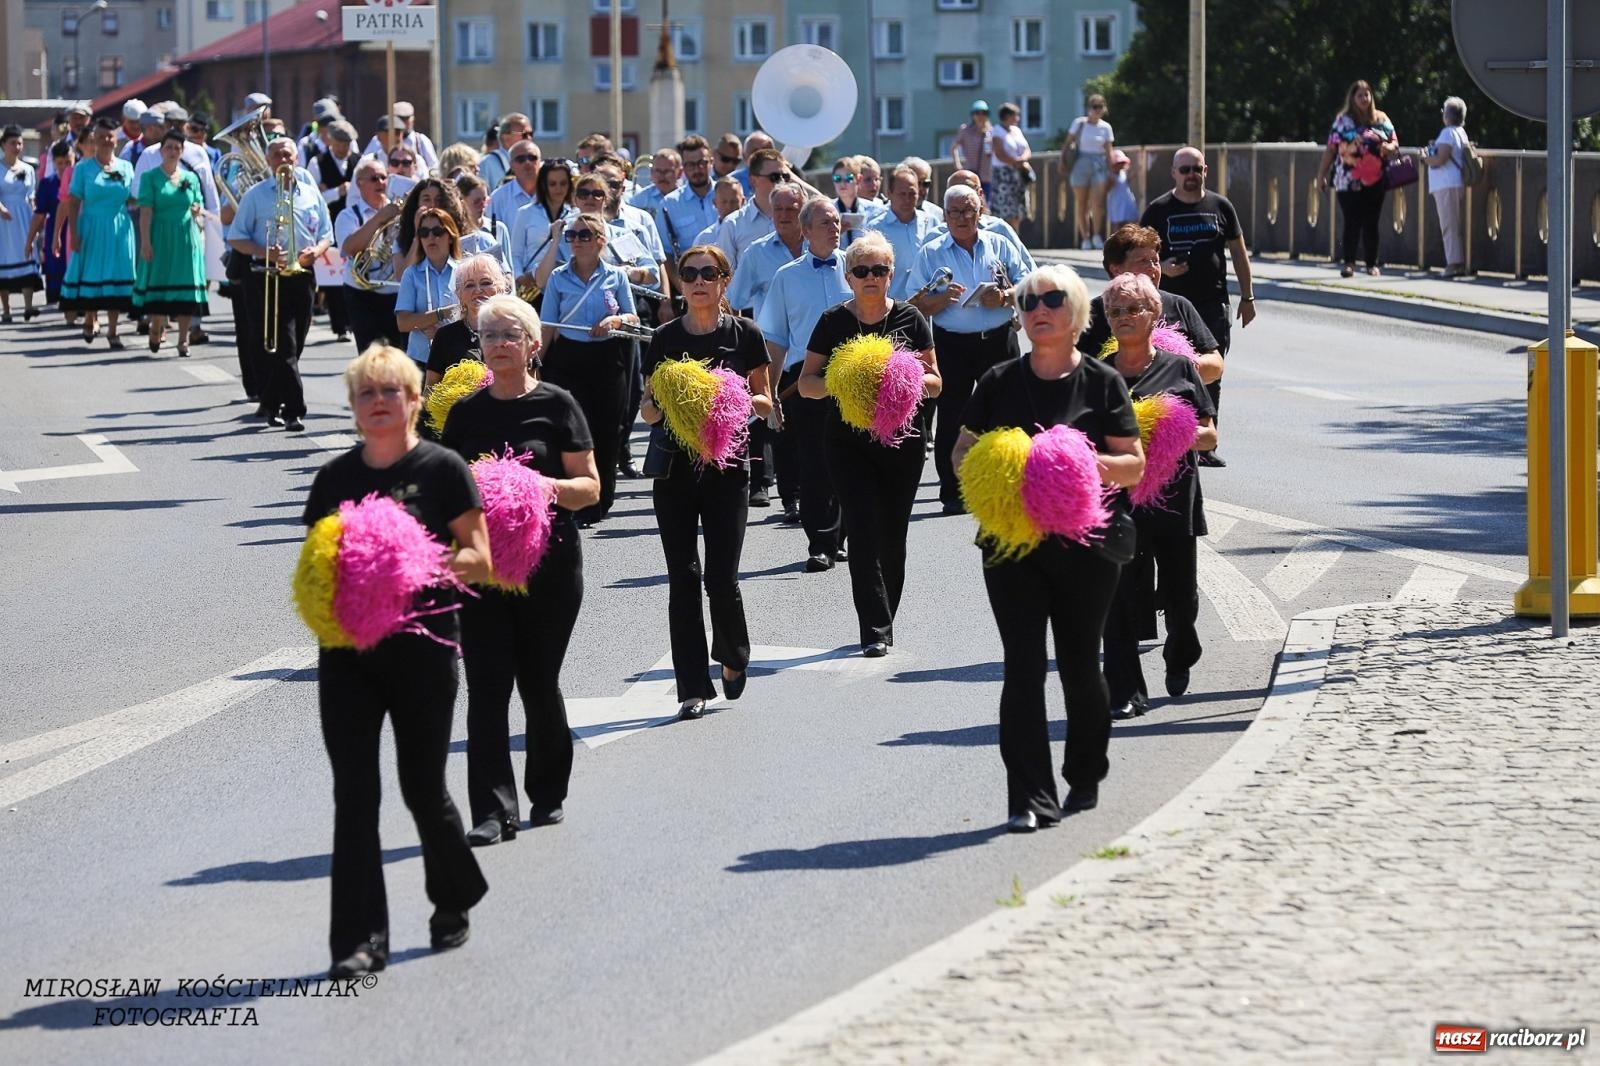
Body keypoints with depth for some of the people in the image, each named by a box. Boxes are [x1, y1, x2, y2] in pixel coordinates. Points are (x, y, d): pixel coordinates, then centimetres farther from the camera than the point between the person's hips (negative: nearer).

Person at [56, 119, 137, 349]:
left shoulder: (126, 167, 8)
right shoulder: (83, 168, 1)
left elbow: (131, 200, 10)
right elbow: (73, 203, -2)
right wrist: (73, 232, -9)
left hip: (119, 229, 2)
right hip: (92, 228, -2)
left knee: (116, 277, 0)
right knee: (90, 275, 1)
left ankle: (112, 331, 6)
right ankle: (89, 321, 24)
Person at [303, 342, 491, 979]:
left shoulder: (442, 469, -3)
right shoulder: (335, 477, 9)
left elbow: (478, 558, -5)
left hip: (422, 650, -3)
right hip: (347, 650, 3)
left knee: (422, 789, 6)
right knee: (353, 794, -2)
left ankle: (454, 902, 33)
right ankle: (359, 940, 0)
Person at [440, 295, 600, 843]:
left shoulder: (557, 405, -1)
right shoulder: (466, 412, 9)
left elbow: (590, 487, -1)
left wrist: (549, 487, -20)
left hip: (548, 565, -2)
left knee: (539, 682, 8)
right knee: (486, 686, -6)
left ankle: (548, 795, 28)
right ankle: (493, 812, -7)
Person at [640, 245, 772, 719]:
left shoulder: (744, 334, 2)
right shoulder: (665, 338, 6)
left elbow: (764, 401, 7)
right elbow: (648, 408, 11)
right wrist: (660, 405, -11)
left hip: (727, 463, -2)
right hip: (675, 466, 2)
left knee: (722, 575, -5)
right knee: (683, 576, 0)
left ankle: (733, 657, 25)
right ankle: (692, 687, 4)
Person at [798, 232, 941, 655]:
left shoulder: (910, 319, 4)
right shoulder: (834, 322, 3)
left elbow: (934, 382, 7)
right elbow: (806, 383, 5)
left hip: (902, 440, 1)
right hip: (848, 441, -1)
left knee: (893, 537, 7)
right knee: (863, 533, -11)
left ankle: (883, 623, 22)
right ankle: (875, 630, -11)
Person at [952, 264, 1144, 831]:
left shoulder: (1103, 381, 1)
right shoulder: (1000, 381, 7)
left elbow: (1134, 465, 0)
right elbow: (962, 452, 13)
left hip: (1084, 542, -1)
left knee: (1079, 664, 9)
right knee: (1023, 665, -8)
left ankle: (1085, 776, 31)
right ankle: (1030, 799, -9)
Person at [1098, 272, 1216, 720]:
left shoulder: (1179, 368, 3)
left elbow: (1209, 436, 3)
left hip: (1175, 495, 0)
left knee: (1179, 593, 9)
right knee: (1122, 595, -7)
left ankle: (1179, 659, 41)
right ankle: (1126, 694, -3)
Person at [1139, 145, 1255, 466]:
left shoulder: (1220, 206, 9)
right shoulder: (1158, 210, 4)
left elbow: (1238, 253, 13)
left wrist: (1247, 297, 10)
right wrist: (1162, 267, -14)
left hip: (1213, 307, 2)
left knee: (1210, 379, 1)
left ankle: (1206, 447, 6)